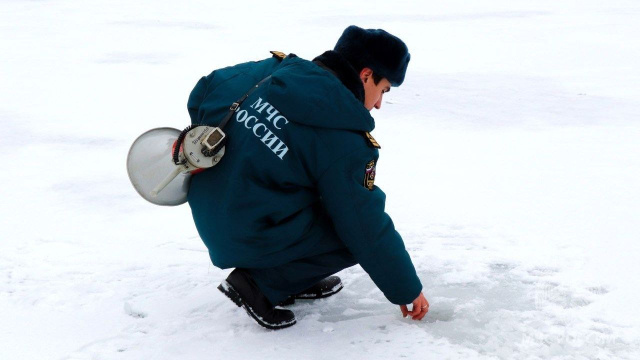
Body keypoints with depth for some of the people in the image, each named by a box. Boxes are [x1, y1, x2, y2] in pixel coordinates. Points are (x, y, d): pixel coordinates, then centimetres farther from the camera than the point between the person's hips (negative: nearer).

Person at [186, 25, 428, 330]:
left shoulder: (274, 70, -1)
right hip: (248, 243, -8)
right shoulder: (343, 140, -19)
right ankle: (261, 284, -2)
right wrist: (407, 290, 2)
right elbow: (369, 230, -12)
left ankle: (292, 278, 19)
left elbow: (203, 94, 10)